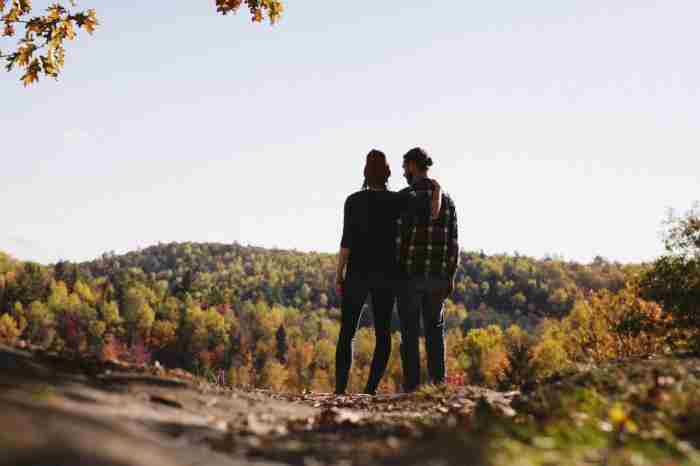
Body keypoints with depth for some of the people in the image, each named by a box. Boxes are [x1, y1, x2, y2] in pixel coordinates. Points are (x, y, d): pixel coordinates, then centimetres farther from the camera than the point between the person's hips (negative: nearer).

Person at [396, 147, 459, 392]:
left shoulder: (404, 197, -9)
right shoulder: (446, 199, 7)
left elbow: (396, 238, -13)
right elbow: (453, 241, 6)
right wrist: (450, 276, 11)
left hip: (410, 274, -4)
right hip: (438, 276, 5)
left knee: (410, 332, 3)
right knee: (435, 329, 15)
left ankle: (412, 386, 3)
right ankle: (438, 382, 10)